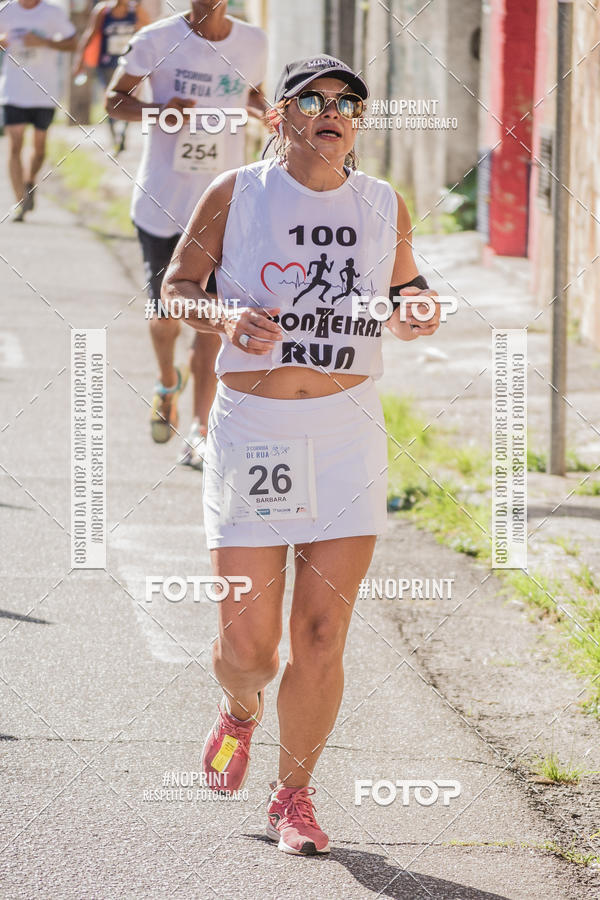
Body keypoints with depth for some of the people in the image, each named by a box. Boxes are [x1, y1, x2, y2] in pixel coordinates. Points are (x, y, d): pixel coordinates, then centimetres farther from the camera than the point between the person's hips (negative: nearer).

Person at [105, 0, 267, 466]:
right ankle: (168, 383, 42)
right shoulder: (157, 40, -8)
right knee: (165, 313, 8)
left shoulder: (253, 42, 0)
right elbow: (114, 98, 0)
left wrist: (269, 113, -4)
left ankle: (200, 433, -3)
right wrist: (157, 112, -20)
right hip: (162, 201, -1)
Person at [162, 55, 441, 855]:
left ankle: (293, 795, 16)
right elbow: (176, 287, 7)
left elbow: (406, 287, 21)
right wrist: (225, 316, -14)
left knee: (322, 634, -2)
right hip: (251, 430, -2)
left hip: (348, 431, 2)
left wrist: (417, 312, -2)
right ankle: (242, 711, 35)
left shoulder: (385, 207, 7)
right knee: (247, 643, -2)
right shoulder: (236, 195, 0)